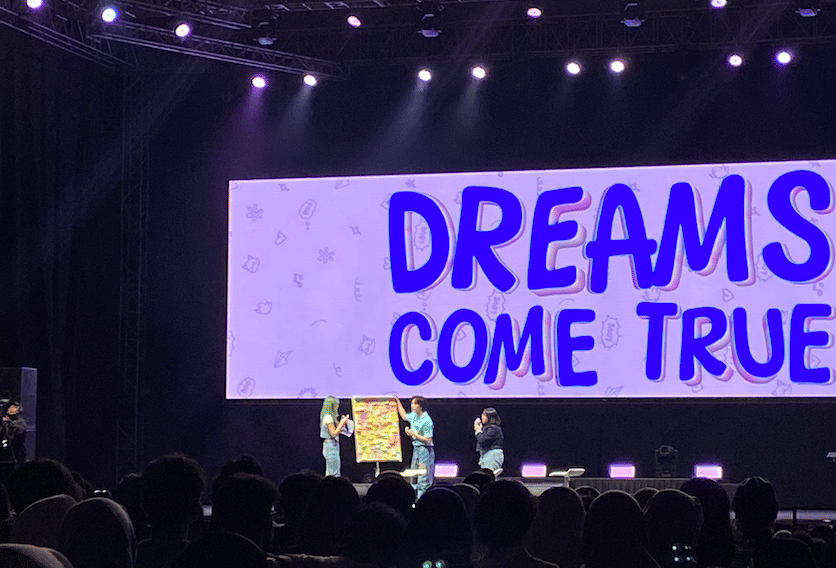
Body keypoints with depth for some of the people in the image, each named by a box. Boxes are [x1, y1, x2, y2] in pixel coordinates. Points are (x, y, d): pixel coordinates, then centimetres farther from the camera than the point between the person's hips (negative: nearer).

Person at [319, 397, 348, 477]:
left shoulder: (330, 417, 13)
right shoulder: (328, 417, -16)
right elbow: (334, 433, -19)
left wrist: (341, 422, 12)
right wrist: (342, 423, -13)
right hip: (331, 446, -10)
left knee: (330, 473, 11)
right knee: (334, 473, -10)